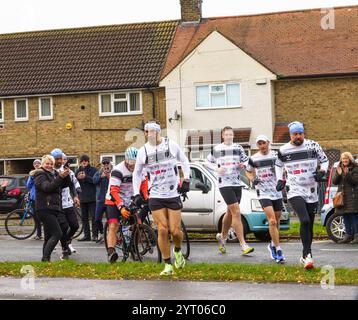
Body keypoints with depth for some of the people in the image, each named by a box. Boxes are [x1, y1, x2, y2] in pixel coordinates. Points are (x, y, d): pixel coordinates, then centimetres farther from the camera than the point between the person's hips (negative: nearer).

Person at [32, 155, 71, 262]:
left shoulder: (54, 174, 20)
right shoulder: (40, 175, -5)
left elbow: (66, 184, 12)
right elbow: (47, 187, -22)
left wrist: (67, 176, -8)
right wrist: (60, 177, -30)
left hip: (53, 209, 9)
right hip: (45, 209, -9)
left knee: (49, 237, 8)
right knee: (57, 234, -18)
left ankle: (45, 259, 10)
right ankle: (46, 258, -21)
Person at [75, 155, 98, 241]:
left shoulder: (93, 170, 1)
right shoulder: (78, 171, 13)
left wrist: (85, 177, -20)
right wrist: (77, 178, -11)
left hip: (92, 197, -5)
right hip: (82, 197, 5)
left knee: (94, 217, -5)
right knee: (84, 217, 7)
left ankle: (95, 235, -1)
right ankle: (86, 235, 13)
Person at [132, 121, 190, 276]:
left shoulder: (171, 145, -3)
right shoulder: (143, 151, 1)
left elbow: (184, 161, 12)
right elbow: (137, 173, 13)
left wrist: (186, 180, 2)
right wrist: (136, 194, 7)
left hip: (173, 195, -1)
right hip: (155, 197, 1)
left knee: (175, 231, -4)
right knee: (162, 230, -8)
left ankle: (178, 251, 30)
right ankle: (168, 265, 3)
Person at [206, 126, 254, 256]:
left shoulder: (238, 148, 10)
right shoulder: (216, 149, 3)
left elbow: (246, 161, 16)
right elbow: (207, 161, 13)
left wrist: (243, 165, -7)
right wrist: (217, 169, -5)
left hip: (237, 183, 4)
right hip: (224, 183, -4)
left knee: (230, 213, 14)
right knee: (236, 212, -14)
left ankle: (222, 236, 37)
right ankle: (243, 245, -16)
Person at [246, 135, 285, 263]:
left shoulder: (276, 155, 3)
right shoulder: (254, 159, 2)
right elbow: (248, 172, 17)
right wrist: (253, 179, -3)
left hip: (277, 191, 3)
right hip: (263, 193, -2)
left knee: (277, 221, 12)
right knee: (272, 221, -17)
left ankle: (273, 245, 34)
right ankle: (278, 250, -16)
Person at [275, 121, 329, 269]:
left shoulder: (313, 146, 1)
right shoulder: (284, 150, 2)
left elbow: (325, 160, 13)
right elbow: (278, 165, 21)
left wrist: (322, 171, -5)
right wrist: (280, 180, 10)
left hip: (311, 192, 2)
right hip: (294, 192, -2)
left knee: (309, 225, 9)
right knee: (304, 220, -23)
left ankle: (305, 256, 26)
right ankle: (308, 255, -20)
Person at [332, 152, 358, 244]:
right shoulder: (339, 169, 15)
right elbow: (334, 182, 6)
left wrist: (347, 174, -25)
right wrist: (338, 174, -12)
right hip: (342, 196, 5)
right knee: (345, 216, 6)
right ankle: (348, 235, 10)